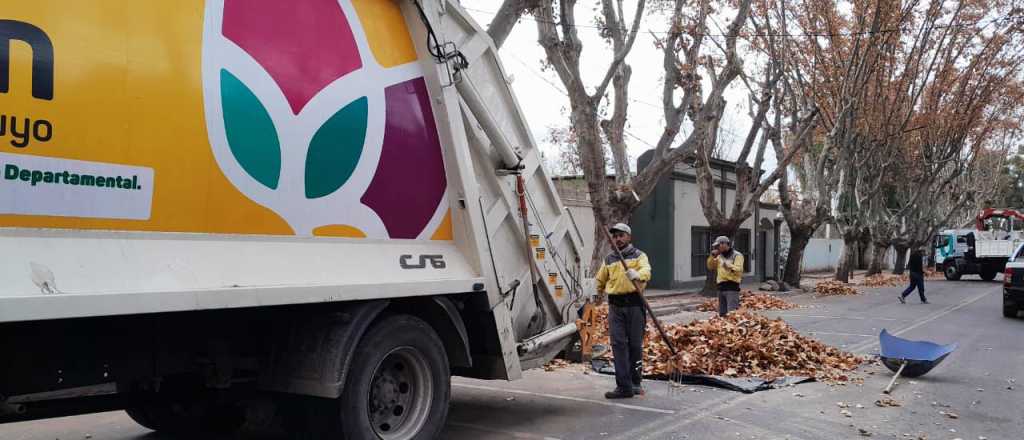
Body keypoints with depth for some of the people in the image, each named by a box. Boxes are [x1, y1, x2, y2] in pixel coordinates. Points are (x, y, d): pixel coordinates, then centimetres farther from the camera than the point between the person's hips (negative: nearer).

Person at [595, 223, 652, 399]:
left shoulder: (639, 255, 4)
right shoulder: (608, 260, 14)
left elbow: (646, 271, -18)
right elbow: (601, 279, 31)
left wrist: (637, 274, -38)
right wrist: (600, 293, 42)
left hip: (634, 304, -2)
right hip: (615, 305, 3)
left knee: (635, 344, 5)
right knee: (618, 344, -5)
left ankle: (635, 382, 20)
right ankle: (623, 386, -5)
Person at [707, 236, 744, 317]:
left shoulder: (737, 255, -3)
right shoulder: (719, 256, 18)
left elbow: (739, 270, -15)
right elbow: (711, 267, 15)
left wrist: (730, 266, -34)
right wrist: (712, 256, 1)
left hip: (732, 287, -7)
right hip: (721, 287, 7)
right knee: (722, 313, 13)